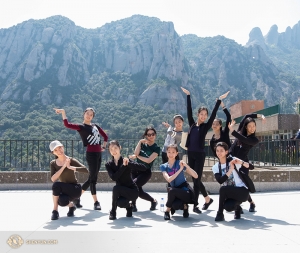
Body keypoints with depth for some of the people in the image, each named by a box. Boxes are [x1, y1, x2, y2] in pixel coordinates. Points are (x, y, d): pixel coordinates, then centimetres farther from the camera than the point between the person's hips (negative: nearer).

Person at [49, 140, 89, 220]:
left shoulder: (71, 160, -11)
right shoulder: (53, 163, 0)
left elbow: (86, 170, -25)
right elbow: (53, 179, -17)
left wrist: (70, 167, -29)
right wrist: (63, 167, -25)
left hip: (75, 189, -4)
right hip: (64, 190, 4)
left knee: (56, 185, -29)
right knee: (61, 202, -30)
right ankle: (71, 205, 7)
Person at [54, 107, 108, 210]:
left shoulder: (95, 126, 14)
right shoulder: (81, 127, -3)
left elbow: (105, 136, 23)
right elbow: (67, 125, -19)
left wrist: (103, 146, 12)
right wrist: (63, 112, -24)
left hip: (98, 154, 7)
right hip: (91, 154, -7)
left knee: (91, 178, 12)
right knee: (93, 178, -6)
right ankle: (96, 202, 0)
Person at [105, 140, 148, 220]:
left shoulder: (126, 161, -12)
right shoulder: (108, 165, -2)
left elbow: (144, 168, -25)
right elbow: (114, 177, -20)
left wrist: (128, 164, -33)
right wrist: (123, 166, -25)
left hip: (132, 190, -4)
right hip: (121, 190, 4)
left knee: (115, 188, -30)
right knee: (119, 202, -26)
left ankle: (113, 211, -8)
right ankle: (128, 206, 14)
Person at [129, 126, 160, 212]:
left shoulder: (156, 148, -4)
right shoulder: (143, 144, 7)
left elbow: (148, 160, -15)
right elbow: (136, 153, -9)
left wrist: (137, 156, -7)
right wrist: (140, 142, -10)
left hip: (145, 172, -5)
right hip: (136, 169, 5)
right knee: (139, 191, -3)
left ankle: (133, 205, 0)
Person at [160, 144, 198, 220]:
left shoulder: (180, 163, -8)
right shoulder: (163, 166, 0)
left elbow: (196, 176, -14)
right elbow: (169, 179, -18)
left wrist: (186, 166, -26)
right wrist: (180, 169, -22)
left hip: (186, 192, -3)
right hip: (175, 193, 3)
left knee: (171, 190, -31)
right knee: (174, 205, -28)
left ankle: (167, 210, -4)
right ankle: (184, 205, 9)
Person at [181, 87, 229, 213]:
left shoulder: (206, 126, 1)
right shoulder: (192, 124, 8)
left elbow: (214, 114, -4)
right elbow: (189, 110, 9)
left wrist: (219, 100, -7)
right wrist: (188, 95, 9)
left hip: (200, 155, -4)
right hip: (190, 154, 4)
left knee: (196, 179, -5)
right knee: (194, 179, 11)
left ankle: (195, 205, 1)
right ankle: (208, 198, 28)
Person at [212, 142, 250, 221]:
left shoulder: (233, 160, -7)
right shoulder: (215, 167, 3)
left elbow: (250, 166, -18)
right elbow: (220, 181, -16)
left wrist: (241, 162, -38)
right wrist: (230, 170, -22)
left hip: (242, 191, -4)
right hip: (230, 193, 4)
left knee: (223, 189, -29)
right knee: (228, 206, -25)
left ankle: (220, 213, -10)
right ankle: (237, 208, 14)